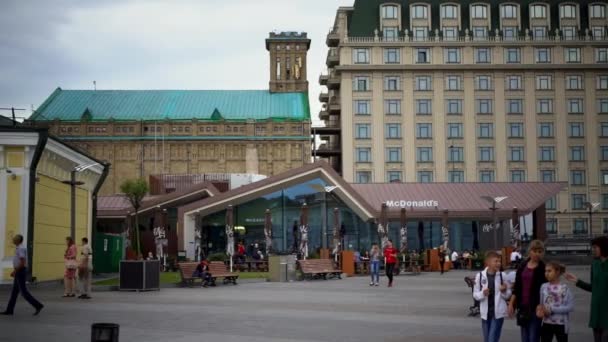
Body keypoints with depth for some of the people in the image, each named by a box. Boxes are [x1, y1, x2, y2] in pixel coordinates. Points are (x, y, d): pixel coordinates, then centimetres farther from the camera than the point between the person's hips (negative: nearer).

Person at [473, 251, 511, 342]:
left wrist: (504, 291, -16)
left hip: (498, 313, -2)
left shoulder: (502, 275, -5)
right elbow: (475, 294, 3)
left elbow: (508, 295, 5)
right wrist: (483, 293, -17)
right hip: (485, 313, 2)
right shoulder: (480, 276, -4)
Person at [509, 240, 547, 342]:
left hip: (536, 308, -5)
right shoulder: (522, 266, 8)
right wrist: (511, 303, 7)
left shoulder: (543, 269, -5)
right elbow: (517, 287, 12)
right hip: (523, 307, 5)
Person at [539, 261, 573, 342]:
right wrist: (540, 309, -13)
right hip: (547, 324, 4)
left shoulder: (564, 288, -10)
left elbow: (570, 306, -15)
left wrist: (552, 310, -18)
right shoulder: (544, 287, 3)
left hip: (561, 324, -4)